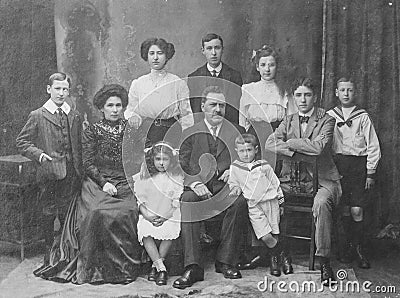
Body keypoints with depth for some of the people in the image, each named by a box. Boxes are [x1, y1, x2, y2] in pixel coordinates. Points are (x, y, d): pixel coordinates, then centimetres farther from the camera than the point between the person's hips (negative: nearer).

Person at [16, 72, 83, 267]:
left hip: (71, 173, 2)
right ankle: (49, 251, 19)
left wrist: (80, 171, 8)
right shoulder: (37, 116, 0)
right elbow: (21, 142, 2)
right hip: (49, 172, -2)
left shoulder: (76, 117, 11)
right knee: (48, 214, 5)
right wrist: (39, 154, -14)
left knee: (67, 213, 6)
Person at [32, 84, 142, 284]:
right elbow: (88, 164, 2)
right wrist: (104, 183, -12)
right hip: (97, 183, -1)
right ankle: (96, 267, -17)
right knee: (99, 213, -29)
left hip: (126, 185, 1)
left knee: (127, 212, -28)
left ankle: (124, 266, -14)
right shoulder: (92, 131, 9)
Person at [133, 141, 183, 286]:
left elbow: (177, 203, -2)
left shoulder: (176, 178, 3)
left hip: (169, 216, -1)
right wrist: (146, 214, -12)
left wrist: (165, 217, -14)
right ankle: (161, 267, -22)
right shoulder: (144, 178, 7)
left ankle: (155, 265, -11)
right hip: (148, 215, 2)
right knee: (145, 232, -26)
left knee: (170, 231, -29)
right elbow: (139, 199, 4)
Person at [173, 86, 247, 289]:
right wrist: (194, 184, -15)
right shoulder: (190, 134, 15)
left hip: (226, 188, 0)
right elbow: (182, 168, 5)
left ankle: (225, 261, -21)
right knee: (185, 202, -33)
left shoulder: (237, 132, 18)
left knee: (238, 202, -34)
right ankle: (193, 267, -33)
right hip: (198, 188, 0)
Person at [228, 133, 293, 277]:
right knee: (265, 236, -15)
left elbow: (275, 183, 15)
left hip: (270, 201, 1)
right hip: (253, 206, -1)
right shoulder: (234, 168, 8)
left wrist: (280, 202, 15)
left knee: (274, 234, 0)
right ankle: (282, 256, 6)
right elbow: (232, 182, 22)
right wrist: (235, 188, -2)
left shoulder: (264, 166, 8)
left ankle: (275, 258, 22)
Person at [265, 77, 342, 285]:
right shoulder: (288, 120, 15)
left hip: (322, 178, -4)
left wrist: (289, 142, -6)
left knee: (321, 203, -36)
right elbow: (270, 144, -1)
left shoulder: (326, 121, 3)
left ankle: (324, 262, -27)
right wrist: (297, 151, -14)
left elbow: (318, 147, -17)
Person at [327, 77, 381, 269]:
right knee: (345, 208, 4)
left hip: (359, 164, -2)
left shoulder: (362, 117, 0)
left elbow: (373, 147, 1)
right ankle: (349, 245, 19)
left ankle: (359, 248, 9)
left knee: (356, 210, -7)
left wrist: (371, 173, -3)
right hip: (338, 164, 2)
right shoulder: (330, 116, 6)